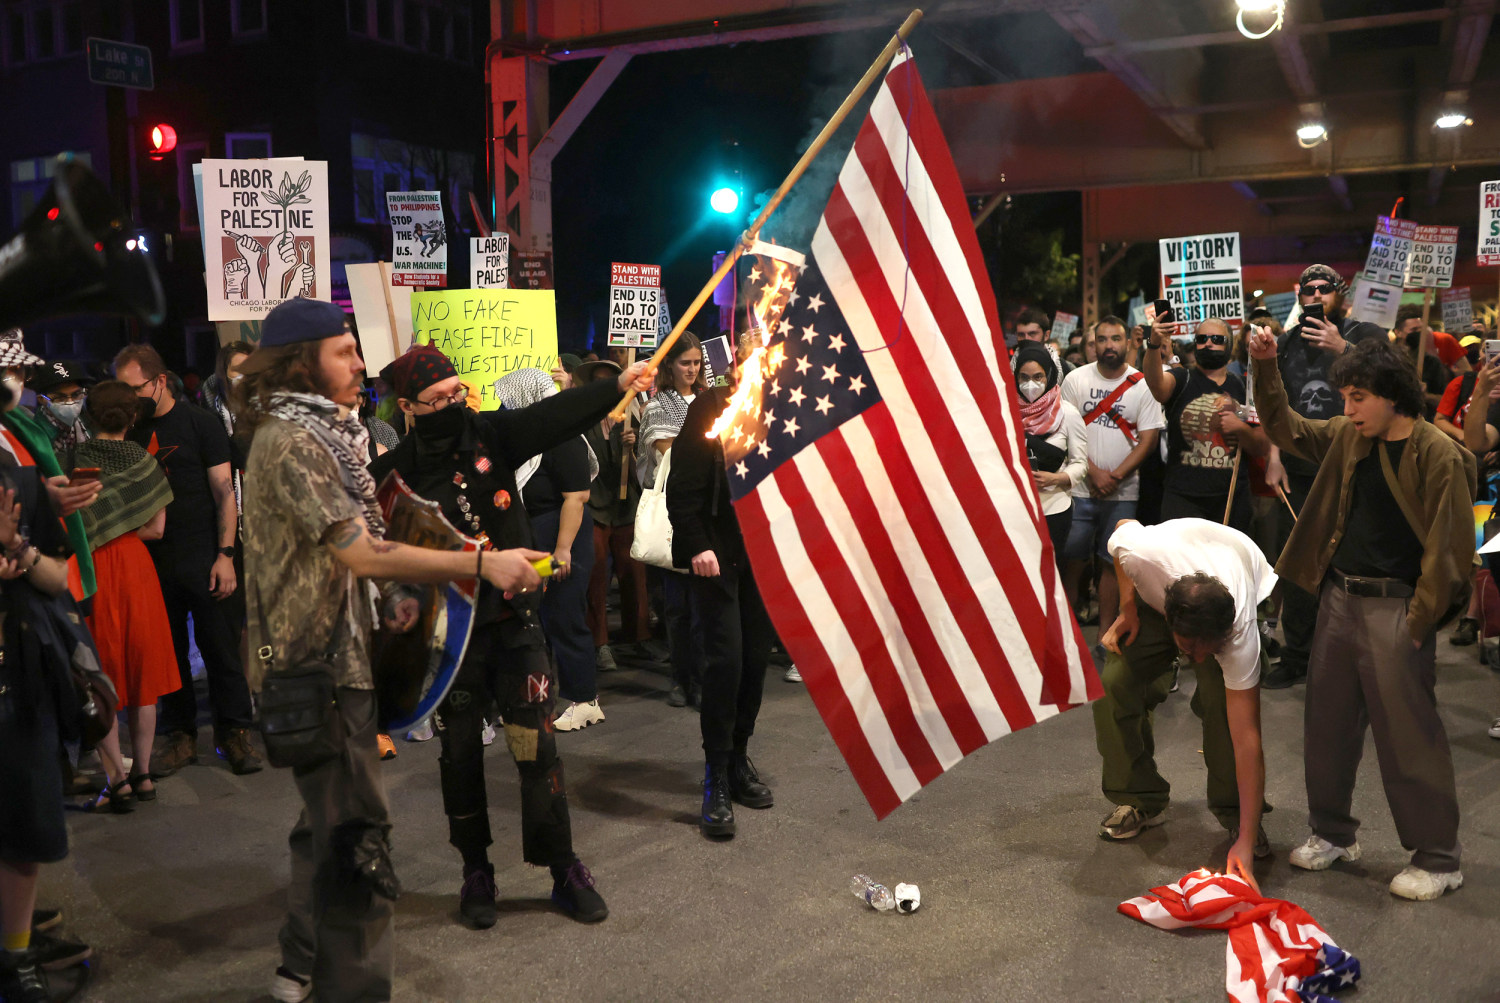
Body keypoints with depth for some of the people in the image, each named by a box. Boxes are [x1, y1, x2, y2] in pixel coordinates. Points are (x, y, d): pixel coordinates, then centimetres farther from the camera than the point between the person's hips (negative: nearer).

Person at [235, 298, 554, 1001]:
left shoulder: (315, 434, 14)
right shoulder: (292, 442, -18)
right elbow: (363, 553, -26)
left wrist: (381, 606, 12)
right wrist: (482, 563, -28)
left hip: (324, 657, 11)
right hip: (319, 664, -11)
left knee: (328, 819, 22)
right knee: (357, 837, -6)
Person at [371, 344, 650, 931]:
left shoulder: (492, 436, -2)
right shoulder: (393, 474, -4)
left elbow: (556, 416, -16)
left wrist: (618, 385, -28)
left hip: (514, 623, 0)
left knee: (537, 748, 1)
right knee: (461, 756, 10)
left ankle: (564, 872, 15)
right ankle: (476, 872, 28)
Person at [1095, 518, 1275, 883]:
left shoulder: (1239, 633, -42)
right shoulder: (1142, 553, -44)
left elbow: (1247, 738, -39)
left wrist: (1246, 840, -41)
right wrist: (1128, 611, -17)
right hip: (1154, 594, 2)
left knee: (1222, 699, -26)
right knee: (1113, 684, -16)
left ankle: (1235, 815, -4)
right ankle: (1140, 802, 4)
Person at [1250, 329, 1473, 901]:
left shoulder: (1439, 455, -13)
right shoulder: (1347, 438, 8)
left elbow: (1448, 547, -13)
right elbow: (1284, 429, 19)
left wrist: (1419, 623, -14)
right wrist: (1266, 367, 6)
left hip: (1395, 607, -7)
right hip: (1339, 597, 7)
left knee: (1408, 737, 0)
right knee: (1327, 725, 14)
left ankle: (1438, 858, 15)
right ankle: (1332, 833, 30)